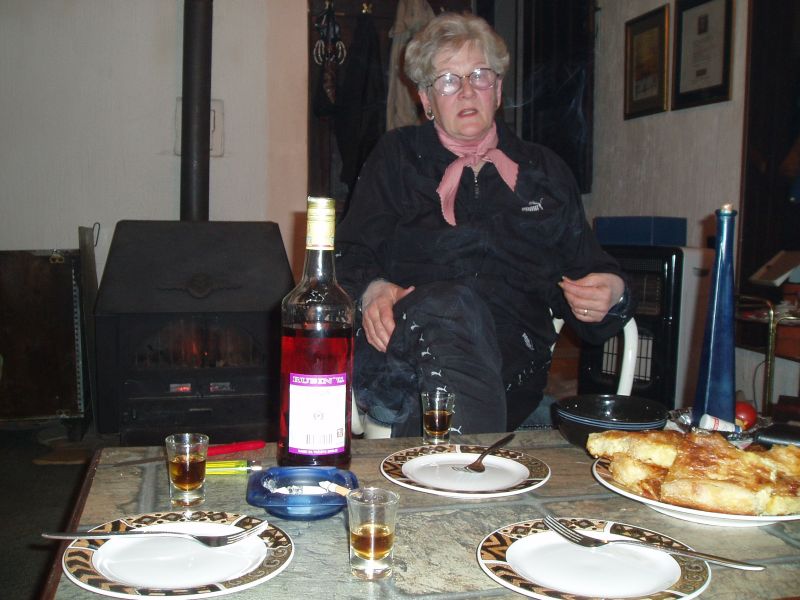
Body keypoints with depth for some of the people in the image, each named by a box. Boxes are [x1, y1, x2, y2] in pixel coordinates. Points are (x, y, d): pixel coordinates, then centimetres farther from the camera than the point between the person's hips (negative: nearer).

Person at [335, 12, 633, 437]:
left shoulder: (545, 172, 25)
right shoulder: (398, 157, 19)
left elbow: (586, 268, 24)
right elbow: (354, 254, 10)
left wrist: (611, 293, -1)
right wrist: (373, 291, -15)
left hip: (511, 361, 2)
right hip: (401, 349, -1)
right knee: (454, 304, -38)